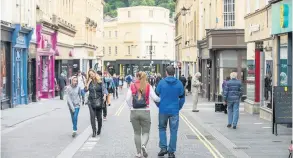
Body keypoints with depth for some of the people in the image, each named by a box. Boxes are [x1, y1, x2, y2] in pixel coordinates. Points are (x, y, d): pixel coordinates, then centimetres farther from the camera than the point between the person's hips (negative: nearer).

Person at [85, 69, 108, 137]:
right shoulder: (89, 82, 6)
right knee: (92, 116, -10)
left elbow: (104, 89, -3)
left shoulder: (99, 82, 1)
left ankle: (99, 129, 29)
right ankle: (94, 131, -7)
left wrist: (104, 95, -21)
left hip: (99, 101, -1)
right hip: (91, 101, 1)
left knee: (99, 116, 7)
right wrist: (89, 82, -8)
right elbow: (86, 89, -7)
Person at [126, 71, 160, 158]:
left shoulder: (132, 86, 0)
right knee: (145, 132, 10)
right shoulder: (148, 86, -3)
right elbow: (155, 98, -6)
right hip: (145, 112, -1)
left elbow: (127, 99, -7)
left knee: (137, 132, 13)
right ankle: (143, 145, -19)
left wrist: (131, 107, 8)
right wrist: (160, 99, 14)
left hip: (134, 112, 1)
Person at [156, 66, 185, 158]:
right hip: (174, 111, 0)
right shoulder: (179, 83, -1)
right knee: (173, 131, 8)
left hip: (163, 110, 0)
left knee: (162, 128, 18)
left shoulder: (161, 82, -5)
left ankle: (163, 148, 6)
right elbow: (182, 98, 3)